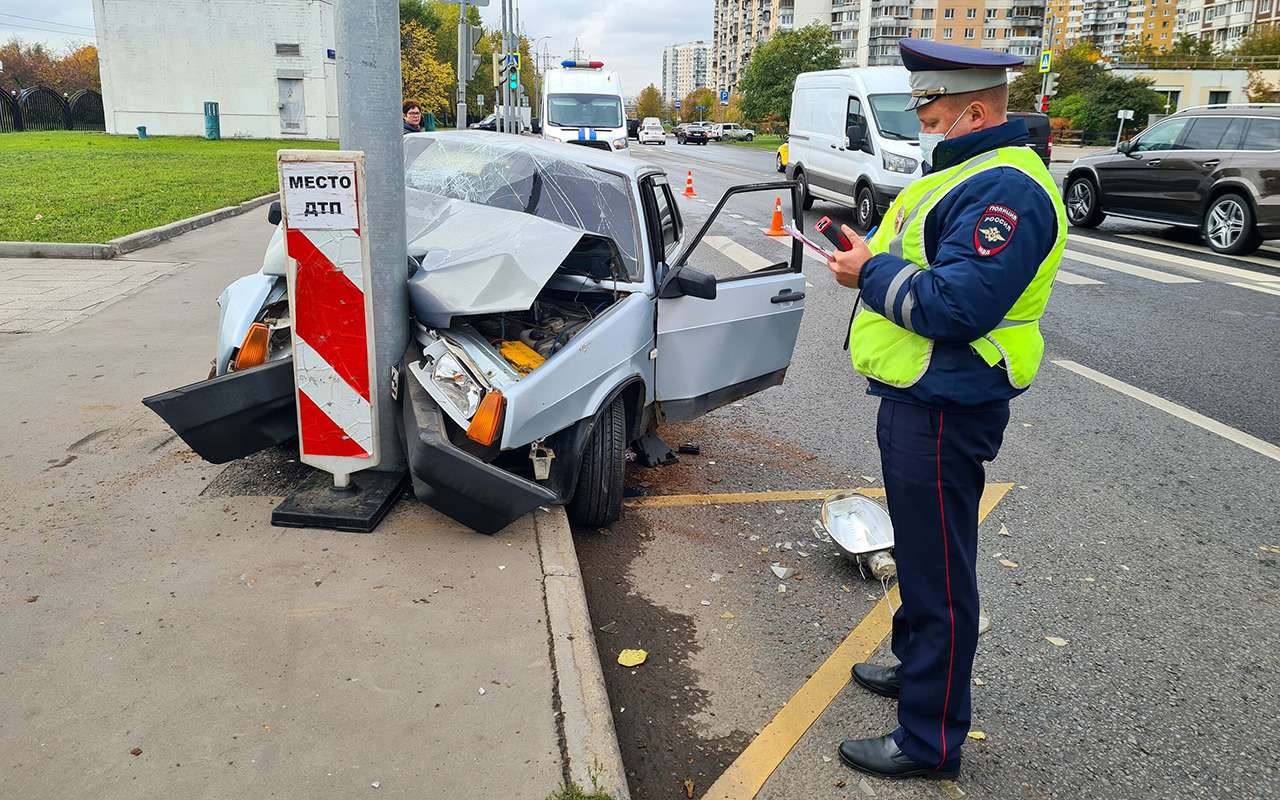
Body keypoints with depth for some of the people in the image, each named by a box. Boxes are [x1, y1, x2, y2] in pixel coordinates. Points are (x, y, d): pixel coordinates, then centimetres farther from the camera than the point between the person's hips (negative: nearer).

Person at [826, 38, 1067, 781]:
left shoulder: (1006, 189, -21)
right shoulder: (966, 173, 15)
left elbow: (958, 304, -29)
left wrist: (873, 274, -16)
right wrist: (871, 255, 3)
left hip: (945, 412, -11)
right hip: (915, 395, 11)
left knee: (938, 568, 0)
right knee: (920, 550, 24)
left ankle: (931, 741, 14)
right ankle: (916, 665, 45)